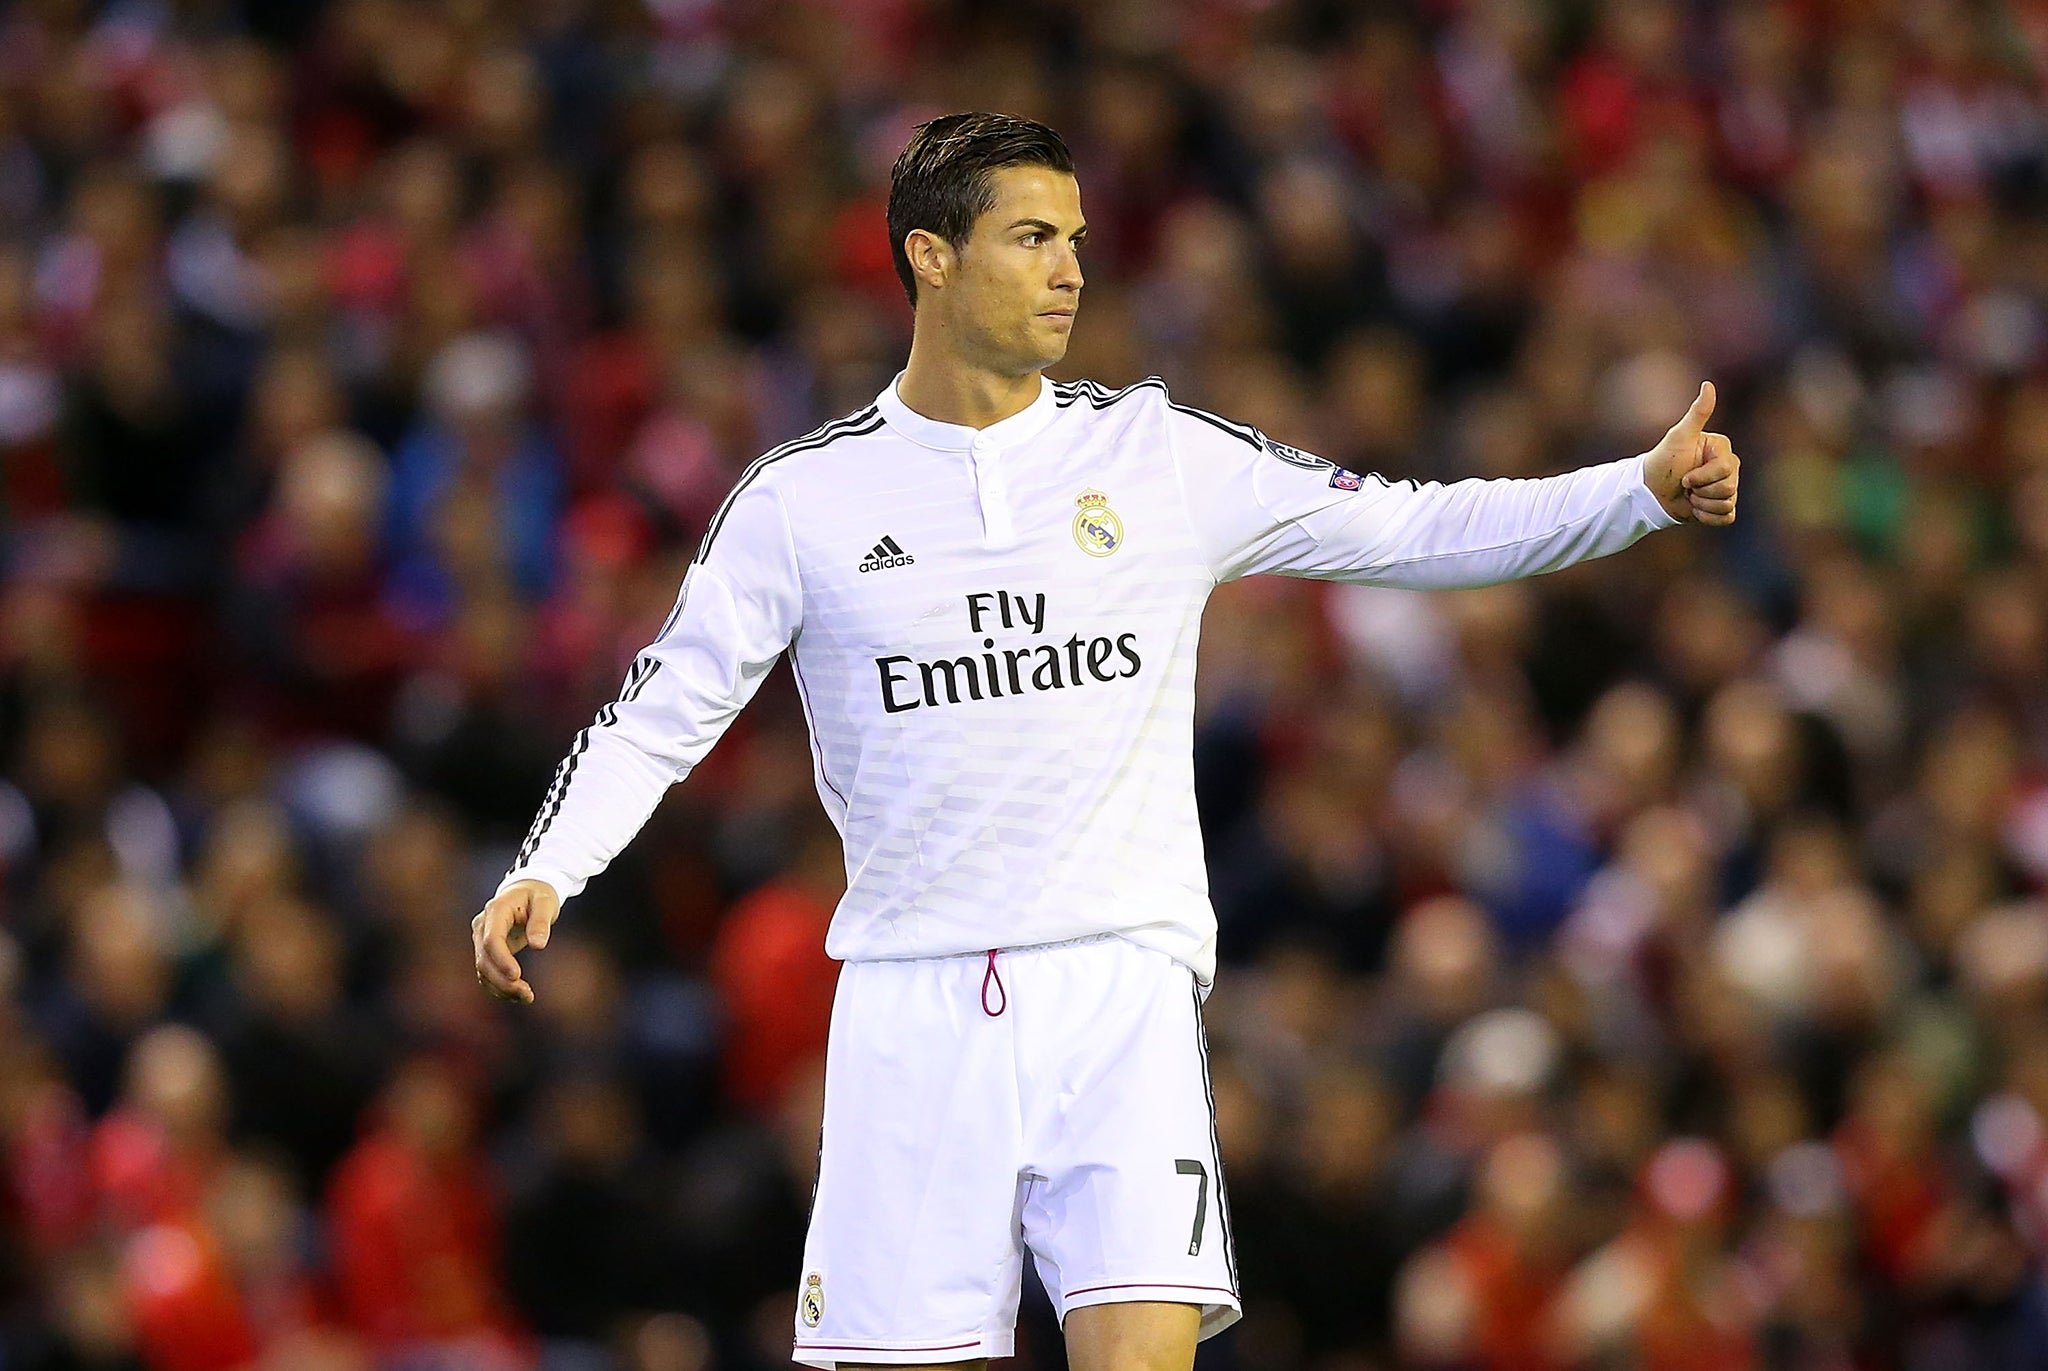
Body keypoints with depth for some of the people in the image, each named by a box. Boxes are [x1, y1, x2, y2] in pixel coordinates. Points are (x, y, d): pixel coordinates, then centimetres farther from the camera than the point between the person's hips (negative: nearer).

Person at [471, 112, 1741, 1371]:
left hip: (1121, 994, 0)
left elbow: (1413, 528, 7)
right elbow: (663, 710, 5)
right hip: (915, 1006, 0)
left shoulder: (1162, 454, 6)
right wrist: (546, 872, -10)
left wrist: (1647, 488, -3)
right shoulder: (806, 495, 3)